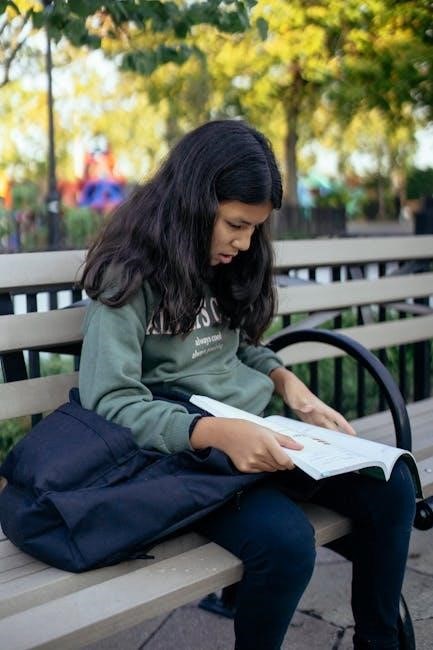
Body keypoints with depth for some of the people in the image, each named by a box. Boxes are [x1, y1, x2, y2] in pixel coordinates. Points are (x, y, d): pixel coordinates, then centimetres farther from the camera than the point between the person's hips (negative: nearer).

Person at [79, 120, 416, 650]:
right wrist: (217, 433, -33)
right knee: (286, 540, -31)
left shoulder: (226, 267, 9)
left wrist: (284, 379, -1)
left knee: (390, 487, -9)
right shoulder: (130, 277, -13)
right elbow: (111, 402, -19)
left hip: (257, 433, 7)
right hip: (183, 447, -7)